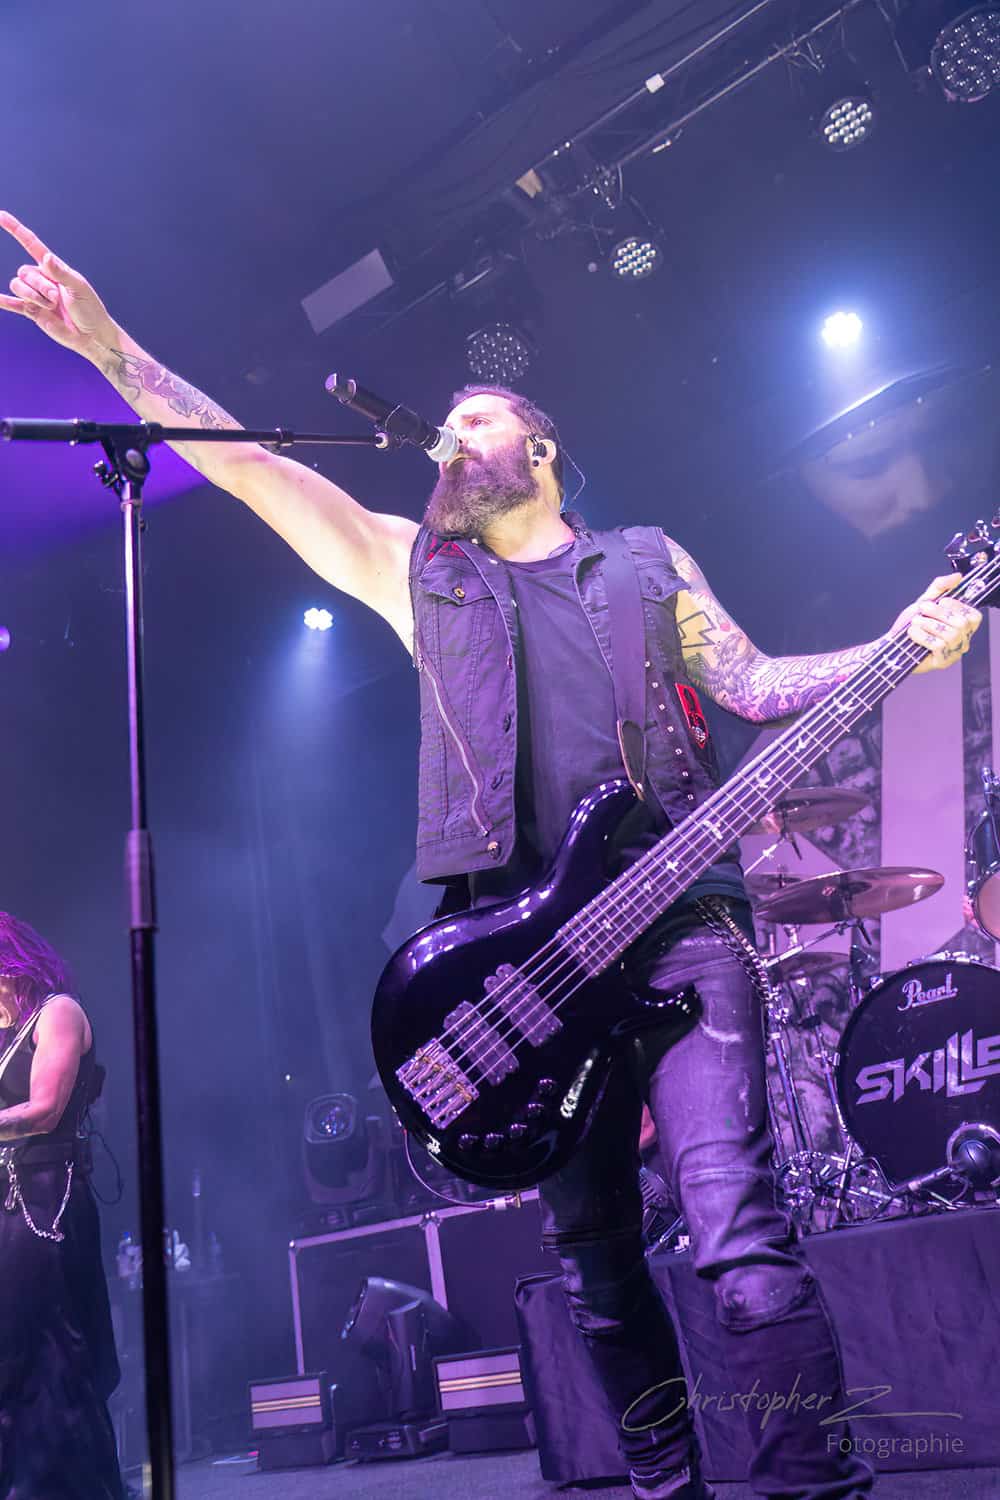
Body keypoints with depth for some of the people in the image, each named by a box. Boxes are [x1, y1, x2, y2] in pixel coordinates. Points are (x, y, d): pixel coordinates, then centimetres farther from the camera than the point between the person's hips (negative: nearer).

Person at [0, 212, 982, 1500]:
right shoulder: (415, 567, 19)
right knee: (591, 1255, 7)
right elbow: (247, 464, 12)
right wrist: (107, 344, 5)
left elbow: (751, 684, 14)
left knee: (736, 1225, -17)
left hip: (679, 922, -2)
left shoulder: (653, 562, 19)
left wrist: (901, 645, -2)